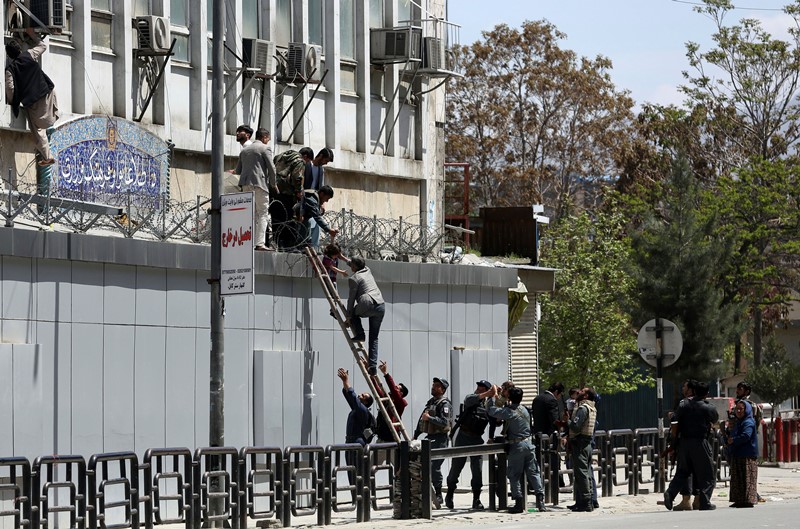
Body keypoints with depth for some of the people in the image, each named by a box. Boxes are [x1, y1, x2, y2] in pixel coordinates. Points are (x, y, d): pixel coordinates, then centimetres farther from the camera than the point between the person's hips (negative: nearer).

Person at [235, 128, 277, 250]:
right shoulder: (265, 148, -2)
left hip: (245, 184, 6)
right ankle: (260, 243, -13)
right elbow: (271, 168, -6)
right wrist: (273, 184, 6)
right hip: (259, 183, -6)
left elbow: (238, 170, 17)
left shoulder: (245, 150, 17)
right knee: (263, 214, -4)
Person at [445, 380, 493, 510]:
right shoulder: (470, 399, -1)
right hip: (463, 437, -1)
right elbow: (472, 399, -25)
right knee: (456, 468, 7)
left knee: (478, 470, -5)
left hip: (477, 440, 1)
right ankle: (449, 496, 24)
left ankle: (476, 500, 1)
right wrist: (487, 394, -40)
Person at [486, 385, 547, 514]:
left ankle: (519, 502, -3)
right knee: (533, 472, 6)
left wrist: (493, 396, 2)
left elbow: (491, 411, -10)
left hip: (516, 445, -6)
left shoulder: (509, 412, -12)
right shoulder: (524, 410, 9)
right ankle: (540, 498, -2)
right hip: (528, 443, 6)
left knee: (514, 475, 1)